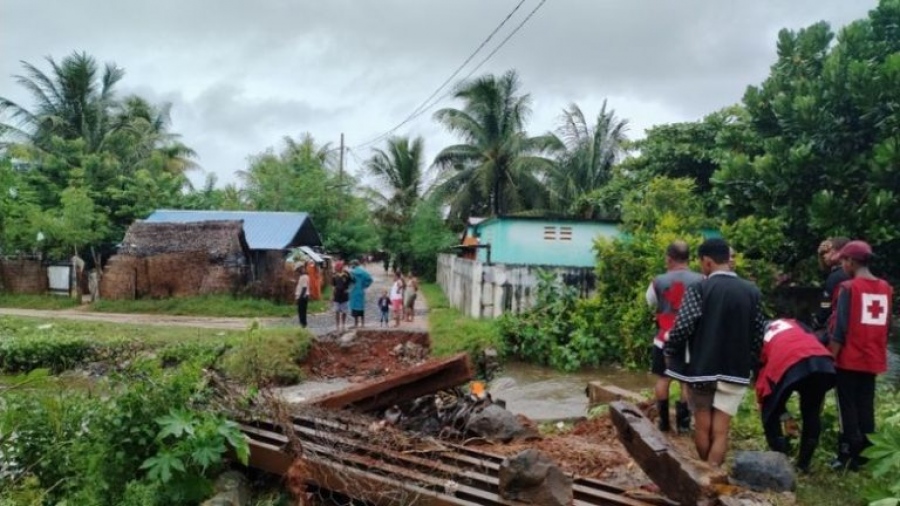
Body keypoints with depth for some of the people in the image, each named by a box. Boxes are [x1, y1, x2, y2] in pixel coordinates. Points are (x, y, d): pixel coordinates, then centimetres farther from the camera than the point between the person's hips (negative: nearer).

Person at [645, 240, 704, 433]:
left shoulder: (659, 281, -7)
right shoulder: (700, 281, -8)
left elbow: (650, 302, 10)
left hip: (665, 338, 0)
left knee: (663, 378, 11)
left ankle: (664, 420, 16)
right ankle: (683, 421, 11)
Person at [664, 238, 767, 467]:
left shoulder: (698, 289, -12)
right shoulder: (752, 292, 2)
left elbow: (682, 327, -19)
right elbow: (758, 335, 4)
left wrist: (669, 353, -3)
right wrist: (747, 363, 18)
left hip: (701, 368, -2)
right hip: (735, 372, 3)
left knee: (702, 427, 15)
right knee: (720, 431, 5)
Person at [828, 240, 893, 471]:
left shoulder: (848, 287, -12)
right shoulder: (886, 288, 7)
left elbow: (840, 329, -14)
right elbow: (887, 326, 13)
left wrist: (830, 358, -10)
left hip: (849, 359, -5)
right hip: (873, 360, 6)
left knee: (848, 408, 2)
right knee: (866, 407, 12)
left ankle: (848, 456, 4)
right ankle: (865, 455, 16)